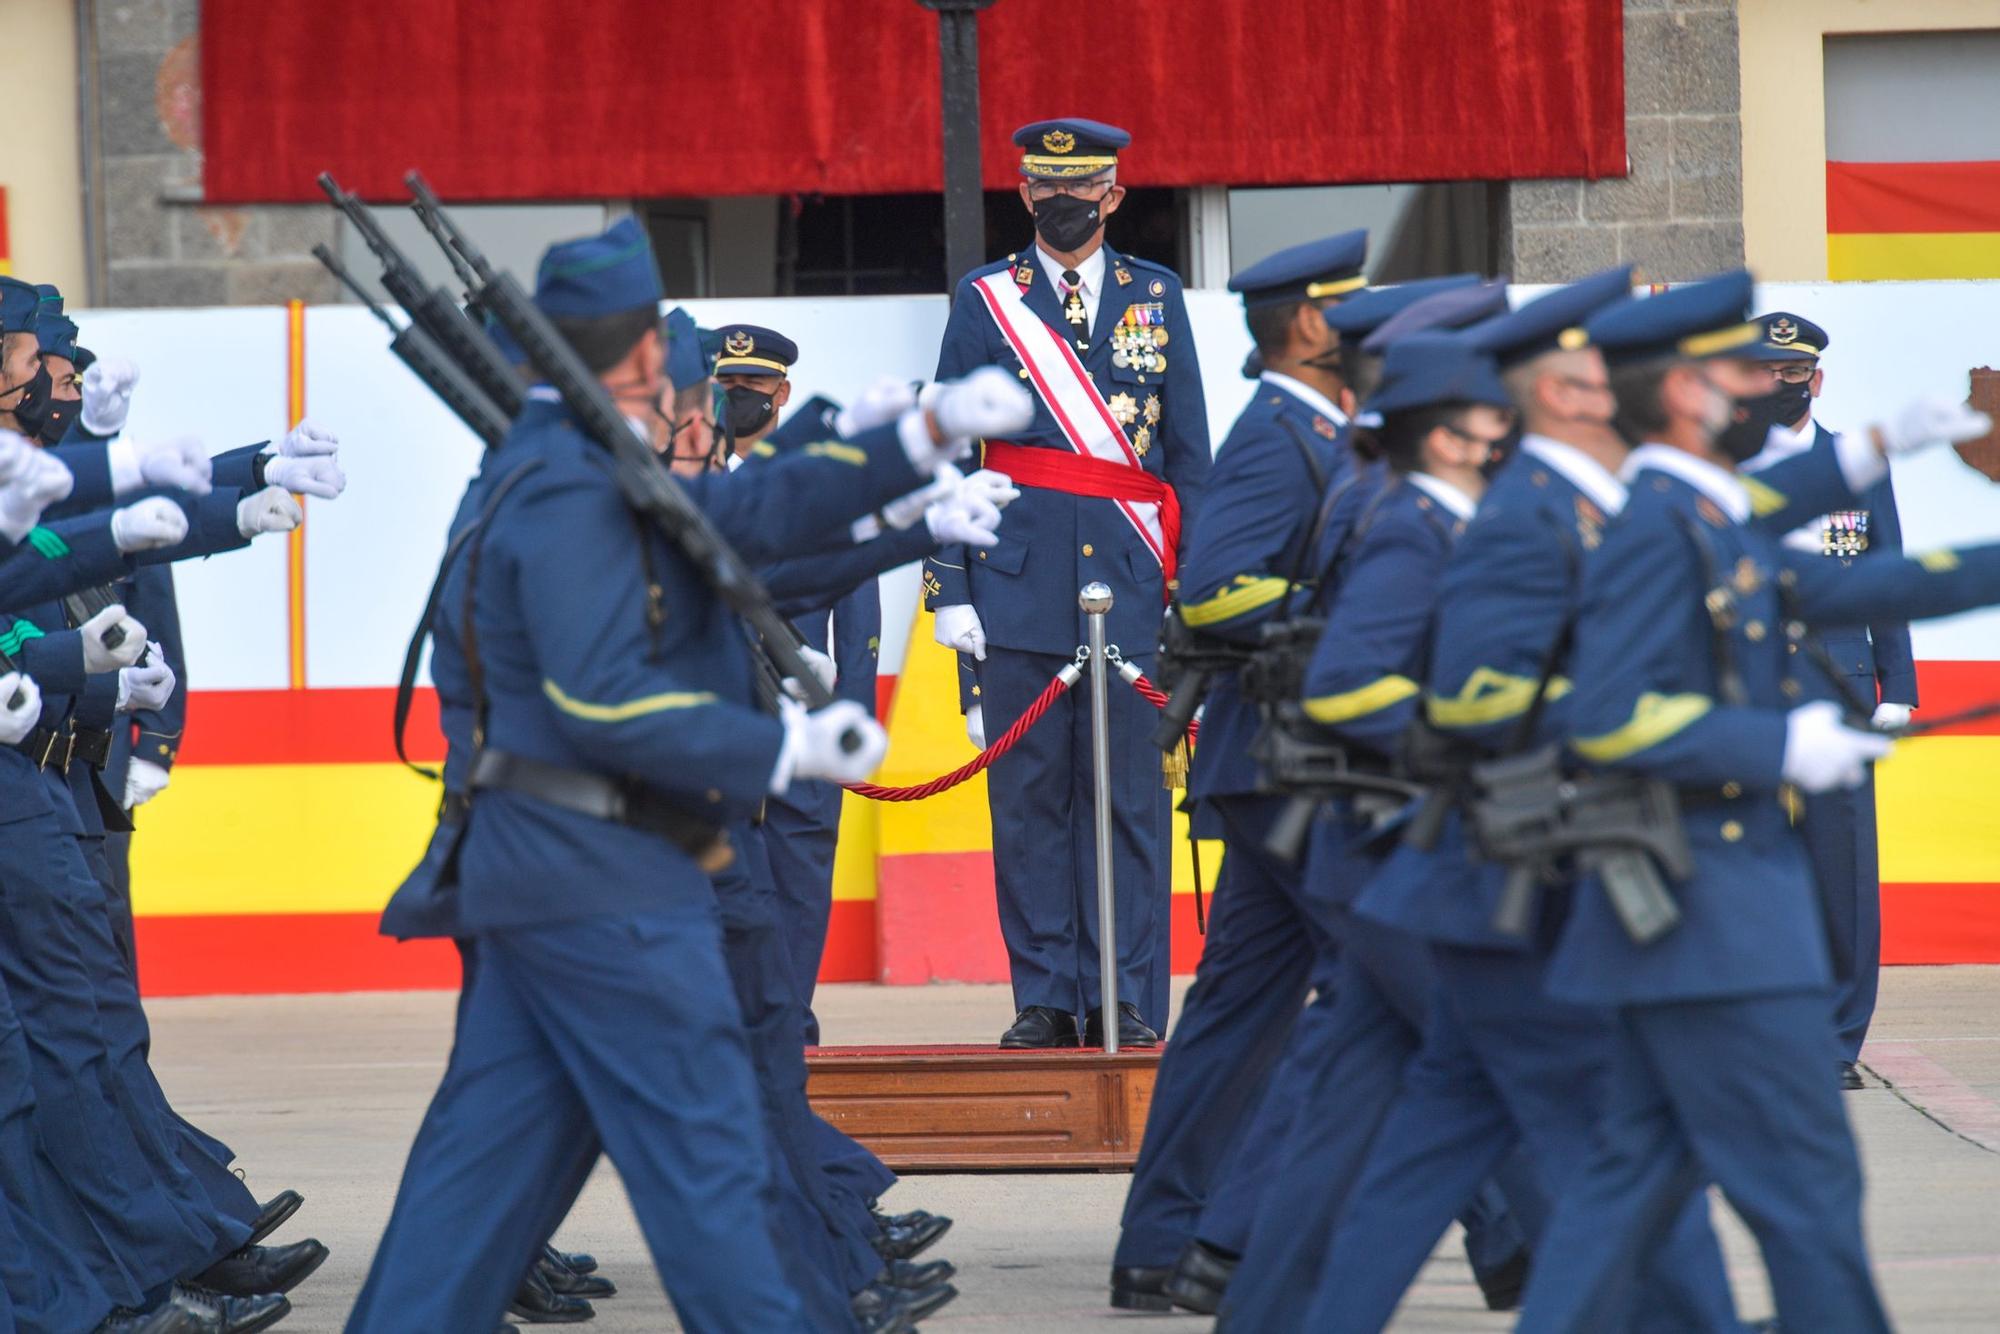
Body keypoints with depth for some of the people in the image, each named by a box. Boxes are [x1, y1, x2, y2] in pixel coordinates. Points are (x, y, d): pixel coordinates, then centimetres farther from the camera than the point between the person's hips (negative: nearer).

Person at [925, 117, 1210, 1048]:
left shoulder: (1157, 297, 11)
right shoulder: (984, 300, 8)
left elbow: (1190, 454, 12)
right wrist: (950, 589, 0)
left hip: (1132, 585, 0)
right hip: (1020, 581, 0)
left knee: (1129, 794, 0)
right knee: (1028, 796, 1)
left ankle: (1128, 1002, 4)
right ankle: (1045, 998, 7)